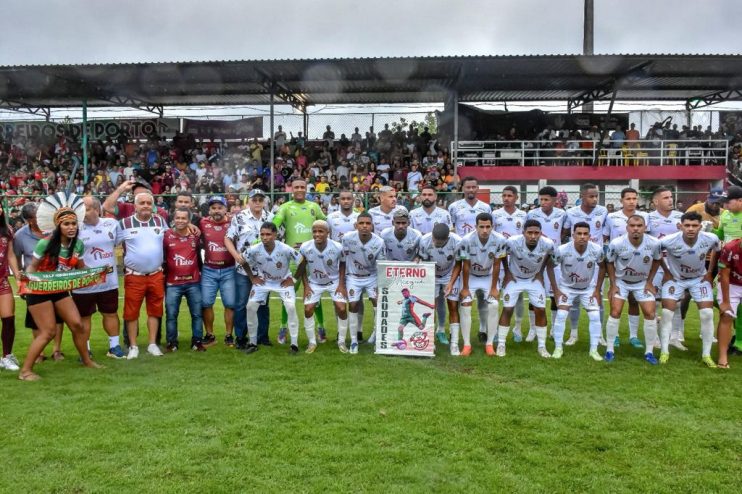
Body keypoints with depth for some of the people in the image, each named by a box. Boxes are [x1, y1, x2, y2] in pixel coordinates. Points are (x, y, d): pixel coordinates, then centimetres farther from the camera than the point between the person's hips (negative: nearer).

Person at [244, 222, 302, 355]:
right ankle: (253, 343, 9)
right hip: (263, 281, 2)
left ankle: (294, 344, -7)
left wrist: (294, 279, -11)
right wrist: (253, 278, -2)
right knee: (251, 306, -8)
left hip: (283, 281, -2)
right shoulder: (254, 250, -23)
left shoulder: (285, 249, -31)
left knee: (291, 307, -19)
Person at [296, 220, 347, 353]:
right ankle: (312, 342, 7)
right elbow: (302, 268, -4)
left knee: (342, 309, -12)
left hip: (334, 282, -1)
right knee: (308, 309, -10)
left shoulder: (337, 247, -26)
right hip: (314, 283, 1)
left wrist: (341, 284, -12)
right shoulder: (305, 248, -22)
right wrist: (306, 286, -8)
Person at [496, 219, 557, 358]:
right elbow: (503, 254, -8)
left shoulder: (548, 245, -26)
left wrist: (540, 272, 0)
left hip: (534, 279, 2)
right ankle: (501, 344, 6)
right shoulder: (513, 242, -32)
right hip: (514, 279, -2)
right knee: (507, 310, -6)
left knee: (541, 310, -2)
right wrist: (507, 272, -5)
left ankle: (542, 346, 11)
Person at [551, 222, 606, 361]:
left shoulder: (597, 250, -24)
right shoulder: (562, 250, -30)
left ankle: (594, 350, 9)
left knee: (595, 317, -5)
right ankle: (558, 348, 4)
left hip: (588, 288, 2)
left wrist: (597, 290, -2)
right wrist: (556, 290, -12)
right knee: (561, 315, -11)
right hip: (567, 287, -1)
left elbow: (602, 267, -3)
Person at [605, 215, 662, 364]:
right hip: (621, 281, -1)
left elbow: (657, 260, -1)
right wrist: (613, 284, -8)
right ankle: (610, 350, 5)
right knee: (615, 313, -8)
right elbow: (609, 262, -8)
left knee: (650, 314, -4)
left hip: (642, 282, 2)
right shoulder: (616, 244, -27)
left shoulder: (654, 243, -23)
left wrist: (649, 281, -1)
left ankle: (649, 352, 10)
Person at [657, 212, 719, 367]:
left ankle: (706, 354, 8)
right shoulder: (669, 241, -31)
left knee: (707, 314, -5)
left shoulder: (711, 239, -24)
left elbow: (717, 250, 2)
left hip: (700, 278, 2)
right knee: (667, 313, -8)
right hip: (675, 279, -2)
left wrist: (710, 271, 1)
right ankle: (664, 352, 4)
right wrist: (666, 271, -7)